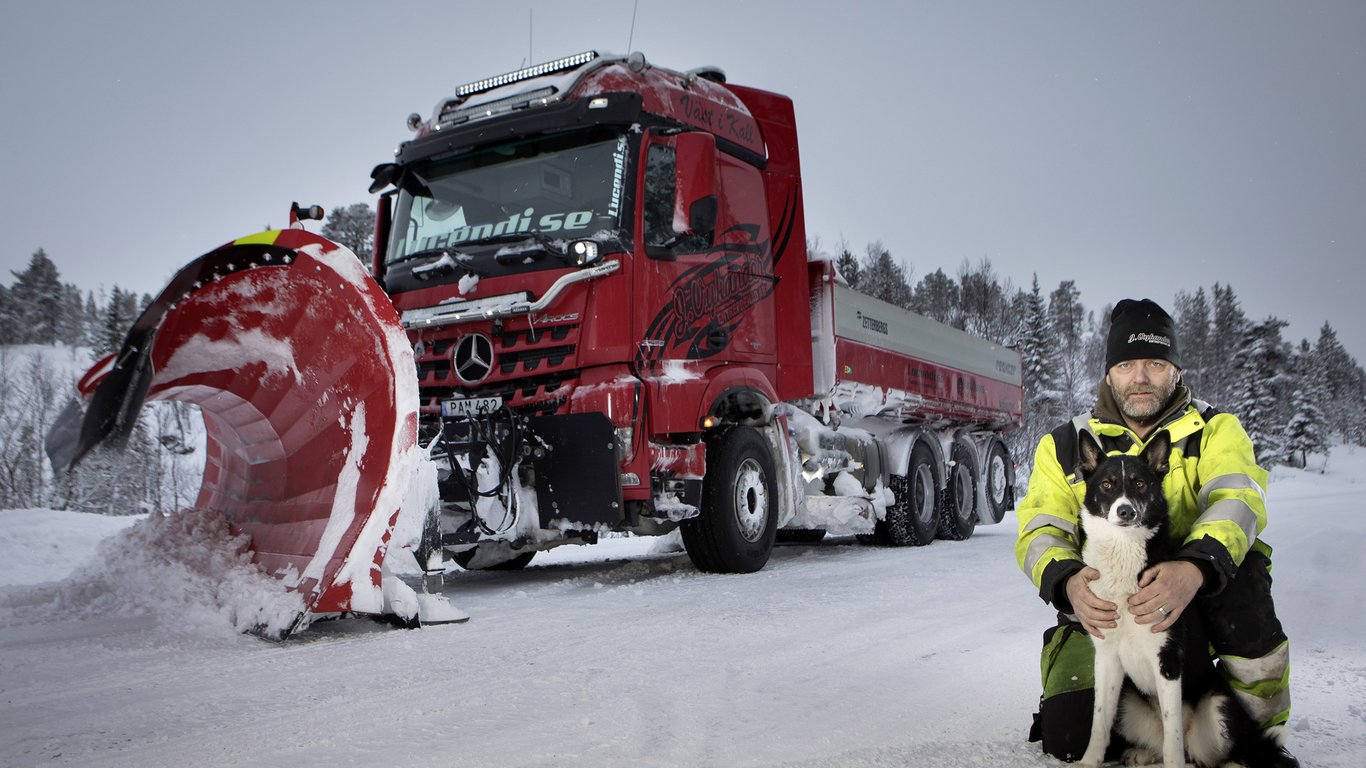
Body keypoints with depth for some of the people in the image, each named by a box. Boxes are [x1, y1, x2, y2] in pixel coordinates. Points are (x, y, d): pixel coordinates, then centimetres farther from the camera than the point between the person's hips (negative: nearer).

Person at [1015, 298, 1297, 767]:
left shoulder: (1215, 430, -1)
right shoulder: (1065, 446, 2)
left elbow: (1235, 500, -20)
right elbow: (1040, 531, -8)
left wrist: (1196, 566, -43)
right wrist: (1068, 583, -33)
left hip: (1195, 603, 0)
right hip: (1099, 610, 0)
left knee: (1242, 567, -32)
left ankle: (1261, 727, -10)